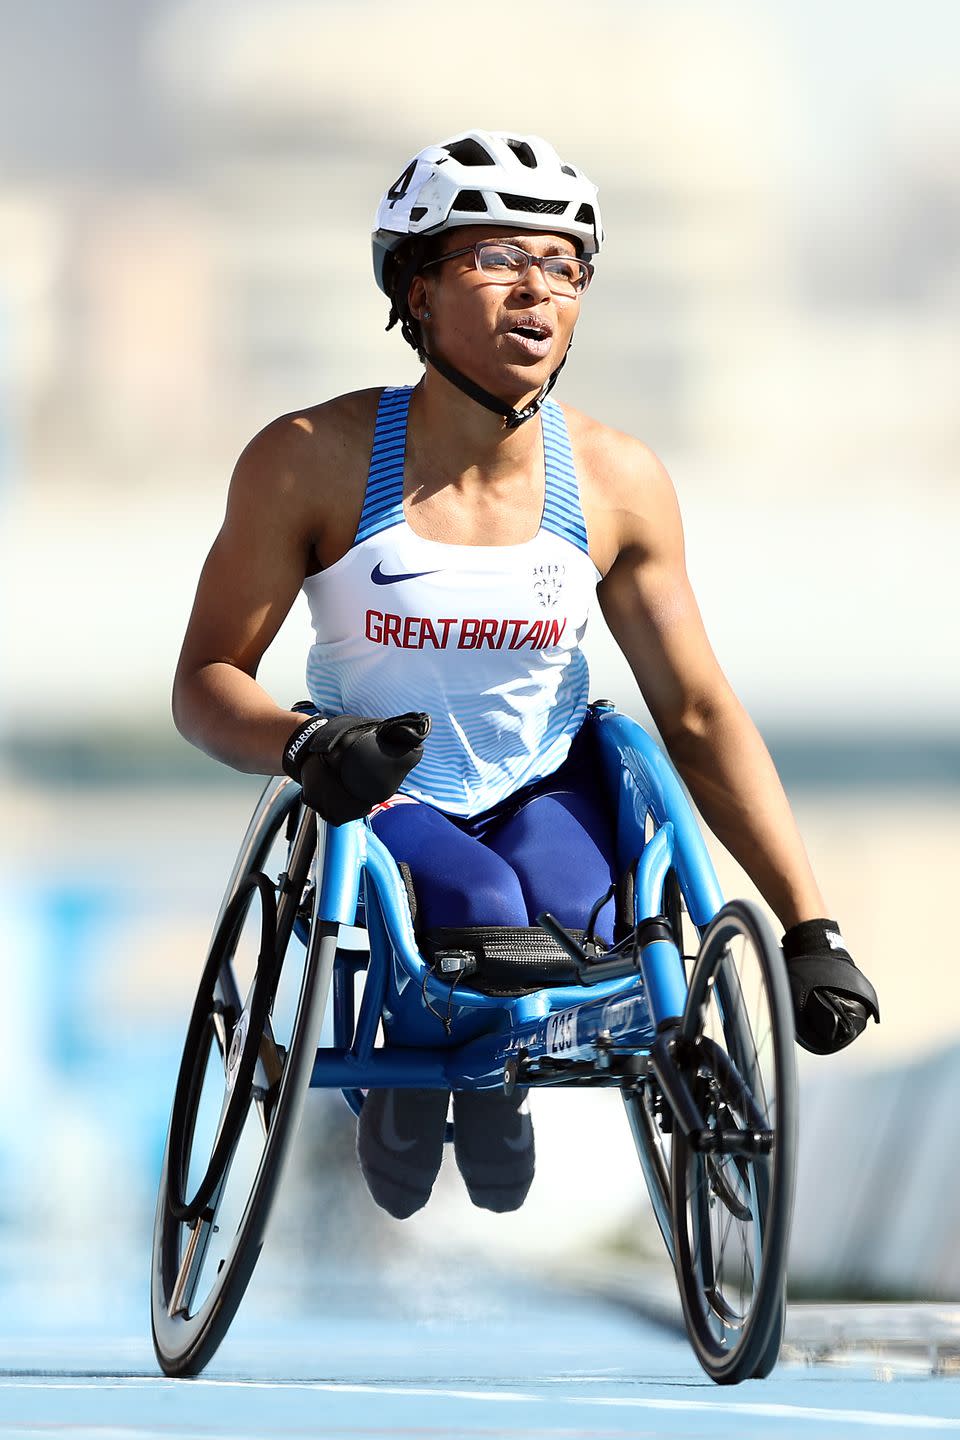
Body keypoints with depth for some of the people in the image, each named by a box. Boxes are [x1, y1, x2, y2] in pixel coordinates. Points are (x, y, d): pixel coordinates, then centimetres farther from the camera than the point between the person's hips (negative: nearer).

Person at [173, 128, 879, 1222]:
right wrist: (308, 746, -36)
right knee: (484, 916, -34)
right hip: (377, 798, -3)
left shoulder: (616, 482, -9)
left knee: (578, 931, -29)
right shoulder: (312, 462, -17)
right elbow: (205, 683, -12)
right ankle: (406, 1079, 4)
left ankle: (496, 1084, 10)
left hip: (542, 788, 3)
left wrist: (811, 928, -9)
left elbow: (699, 713, -4)